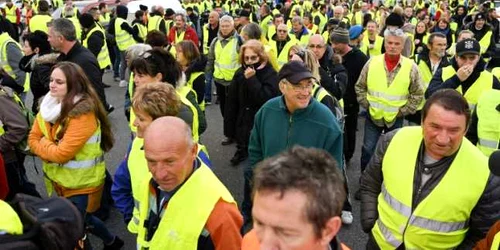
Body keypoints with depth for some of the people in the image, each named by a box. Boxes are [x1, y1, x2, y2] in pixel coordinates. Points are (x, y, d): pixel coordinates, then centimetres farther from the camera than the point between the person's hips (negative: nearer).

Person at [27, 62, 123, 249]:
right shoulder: (47, 105, 0)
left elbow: (62, 153, -27)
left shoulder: (83, 113, -25)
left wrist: (42, 145, -9)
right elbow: (33, 139, 2)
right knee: (82, 218, 24)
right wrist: (50, 149, -16)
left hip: (80, 183, -8)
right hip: (56, 178, 8)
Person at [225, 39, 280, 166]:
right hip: (242, 123, 5)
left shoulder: (271, 74, -11)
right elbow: (232, 102, 8)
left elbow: (266, 98, -26)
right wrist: (231, 129, 8)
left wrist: (252, 79, -25)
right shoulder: (240, 73, 5)